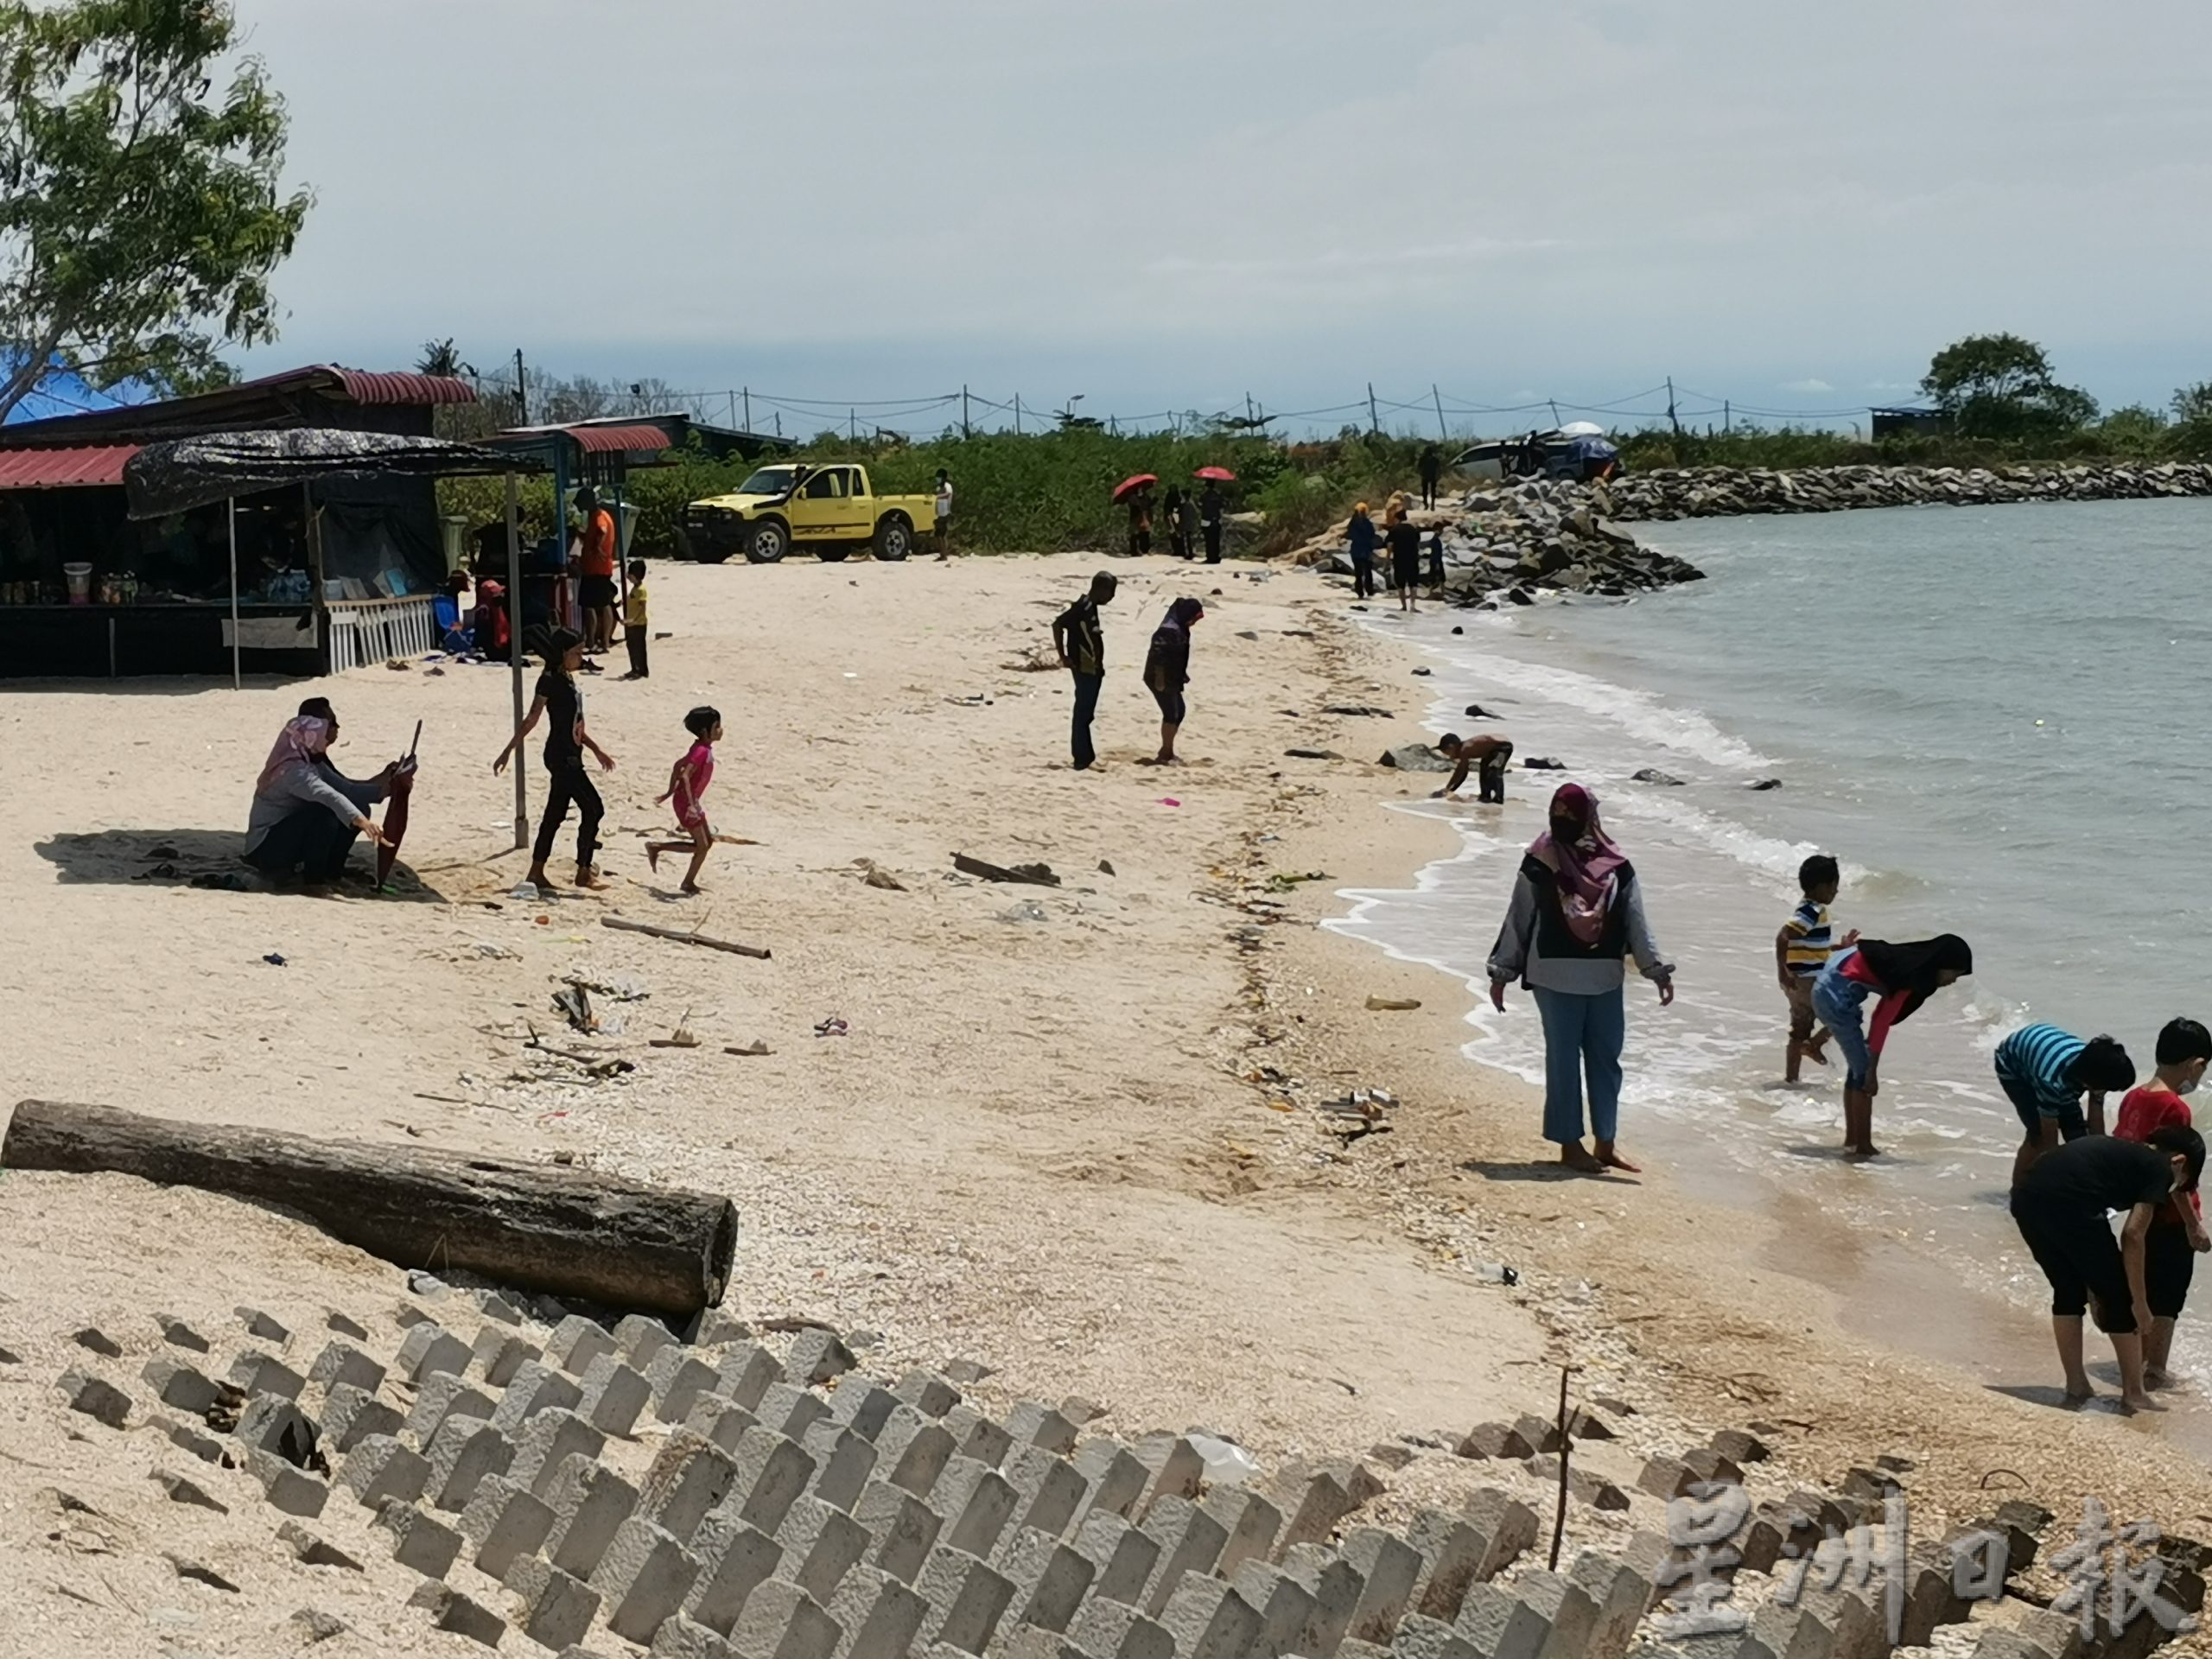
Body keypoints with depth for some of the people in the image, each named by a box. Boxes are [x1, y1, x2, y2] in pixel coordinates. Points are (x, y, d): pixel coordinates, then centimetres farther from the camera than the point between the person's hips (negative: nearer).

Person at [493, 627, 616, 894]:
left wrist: (597, 751, 23)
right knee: (593, 809, -7)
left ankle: (536, 873, 17)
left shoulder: (568, 680, 14)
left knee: (555, 814, 12)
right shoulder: (550, 681, -13)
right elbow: (531, 720, -13)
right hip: (562, 758, -9)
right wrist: (508, 751, -15)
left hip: (570, 757, 9)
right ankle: (583, 872, -1)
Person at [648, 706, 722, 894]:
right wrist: (691, 803, -37)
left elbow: (678, 766, 16)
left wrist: (670, 792, 21)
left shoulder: (703, 749, 7)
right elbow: (685, 776, -32)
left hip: (691, 801, 9)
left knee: (707, 842, 14)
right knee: (702, 846, -1)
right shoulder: (702, 751, -22)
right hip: (686, 802, -9)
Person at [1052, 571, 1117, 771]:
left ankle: (1086, 757, 21)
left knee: (1085, 714, 14)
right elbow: (1058, 624, -22)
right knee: (1083, 714, -5)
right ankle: (1083, 759, -3)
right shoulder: (1083, 607, -17)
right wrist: (1063, 657, -19)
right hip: (1084, 669, -10)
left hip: (1092, 669, 10)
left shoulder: (1091, 607, 12)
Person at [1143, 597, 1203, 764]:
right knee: (1171, 714, -8)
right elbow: (1158, 656, -27)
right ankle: (1165, 754, -3)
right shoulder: (1169, 630, -23)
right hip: (1161, 679, -11)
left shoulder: (1180, 628, 11)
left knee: (1178, 712, 16)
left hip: (1172, 679, 11)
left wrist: (1182, 675, 24)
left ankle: (1167, 751, 25)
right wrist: (1160, 680, -26)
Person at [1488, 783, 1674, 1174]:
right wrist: (1502, 973, 0)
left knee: (1606, 1059, 9)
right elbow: (1518, 919, 1)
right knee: (1564, 1061, 2)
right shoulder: (1540, 862, -4)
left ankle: (1606, 1144, 19)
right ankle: (1570, 1145, 11)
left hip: (1605, 979, 3)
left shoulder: (1616, 865, 3)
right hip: (1556, 978, -3)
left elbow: (1636, 921, 6)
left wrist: (1657, 970, 1)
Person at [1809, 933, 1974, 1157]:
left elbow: (1881, 1015, 14)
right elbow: (1883, 1023, -19)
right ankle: (1862, 1145, -4)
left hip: (1829, 989, 10)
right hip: (1836, 994, -10)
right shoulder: (1911, 976, -18)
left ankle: (1851, 1139, 20)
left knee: (1859, 1066, 15)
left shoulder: (1913, 965, 9)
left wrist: (1868, 1057, 14)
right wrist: (1872, 1071, -16)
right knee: (1863, 1070, -6)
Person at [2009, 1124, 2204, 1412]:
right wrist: (2140, 1302, 8)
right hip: (2068, 1203, -7)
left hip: (2025, 1197, 7)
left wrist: (2093, 1285, 35)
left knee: (2068, 1291, 26)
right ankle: (2135, 1394, 21)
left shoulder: (2120, 1151, 33)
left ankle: (2076, 1386, 29)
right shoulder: (2160, 1169, 12)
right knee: (2119, 1297, 12)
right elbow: (2132, 1235, 2)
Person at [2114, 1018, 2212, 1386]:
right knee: (2168, 1295, 4)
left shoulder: (2133, 1098, 1)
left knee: (2146, 1285, 20)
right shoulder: (2175, 1108, -22)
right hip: (2171, 1218, -8)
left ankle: (2141, 1356, 32)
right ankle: (2156, 1369, 9)